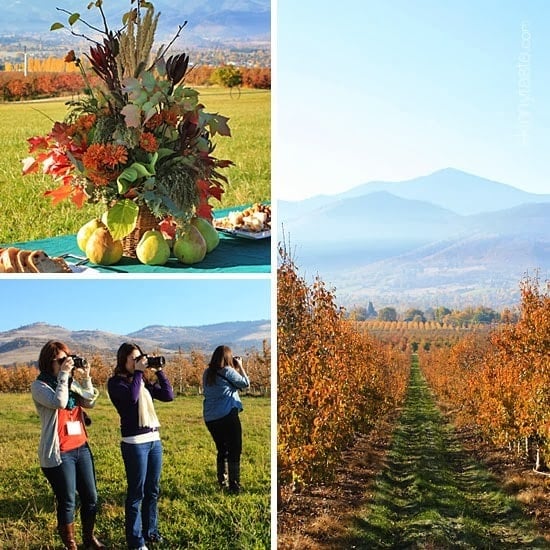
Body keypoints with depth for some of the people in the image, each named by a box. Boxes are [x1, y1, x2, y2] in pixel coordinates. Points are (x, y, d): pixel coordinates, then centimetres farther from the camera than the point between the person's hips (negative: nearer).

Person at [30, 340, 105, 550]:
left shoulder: (71, 382, 11)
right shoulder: (39, 386, -8)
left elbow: (90, 402, 1)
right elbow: (59, 402, -25)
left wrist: (85, 378, -8)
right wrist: (63, 375, -21)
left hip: (81, 448, 6)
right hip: (59, 453, -6)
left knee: (91, 497, 12)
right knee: (67, 501, 2)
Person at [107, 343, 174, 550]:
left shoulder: (144, 381, 13)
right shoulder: (116, 382, -6)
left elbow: (168, 395, 5)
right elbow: (131, 397, -25)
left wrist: (158, 371, 2)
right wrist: (137, 372, -16)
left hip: (154, 440, 7)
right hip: (134, 443, -7)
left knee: (153, 490, 14)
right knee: (136, 492, 0)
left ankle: (150, 531, 28)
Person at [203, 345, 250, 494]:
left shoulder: (207, 373, 8)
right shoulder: (228, 371, -8)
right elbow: (246, 383, -2)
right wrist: (240, 366, 11)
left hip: (210, 418, 6)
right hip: (227, 416, -6)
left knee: (221, 450, 18)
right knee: (234, 451, 0)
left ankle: (222, 483, 21)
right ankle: (234, 485, -3)